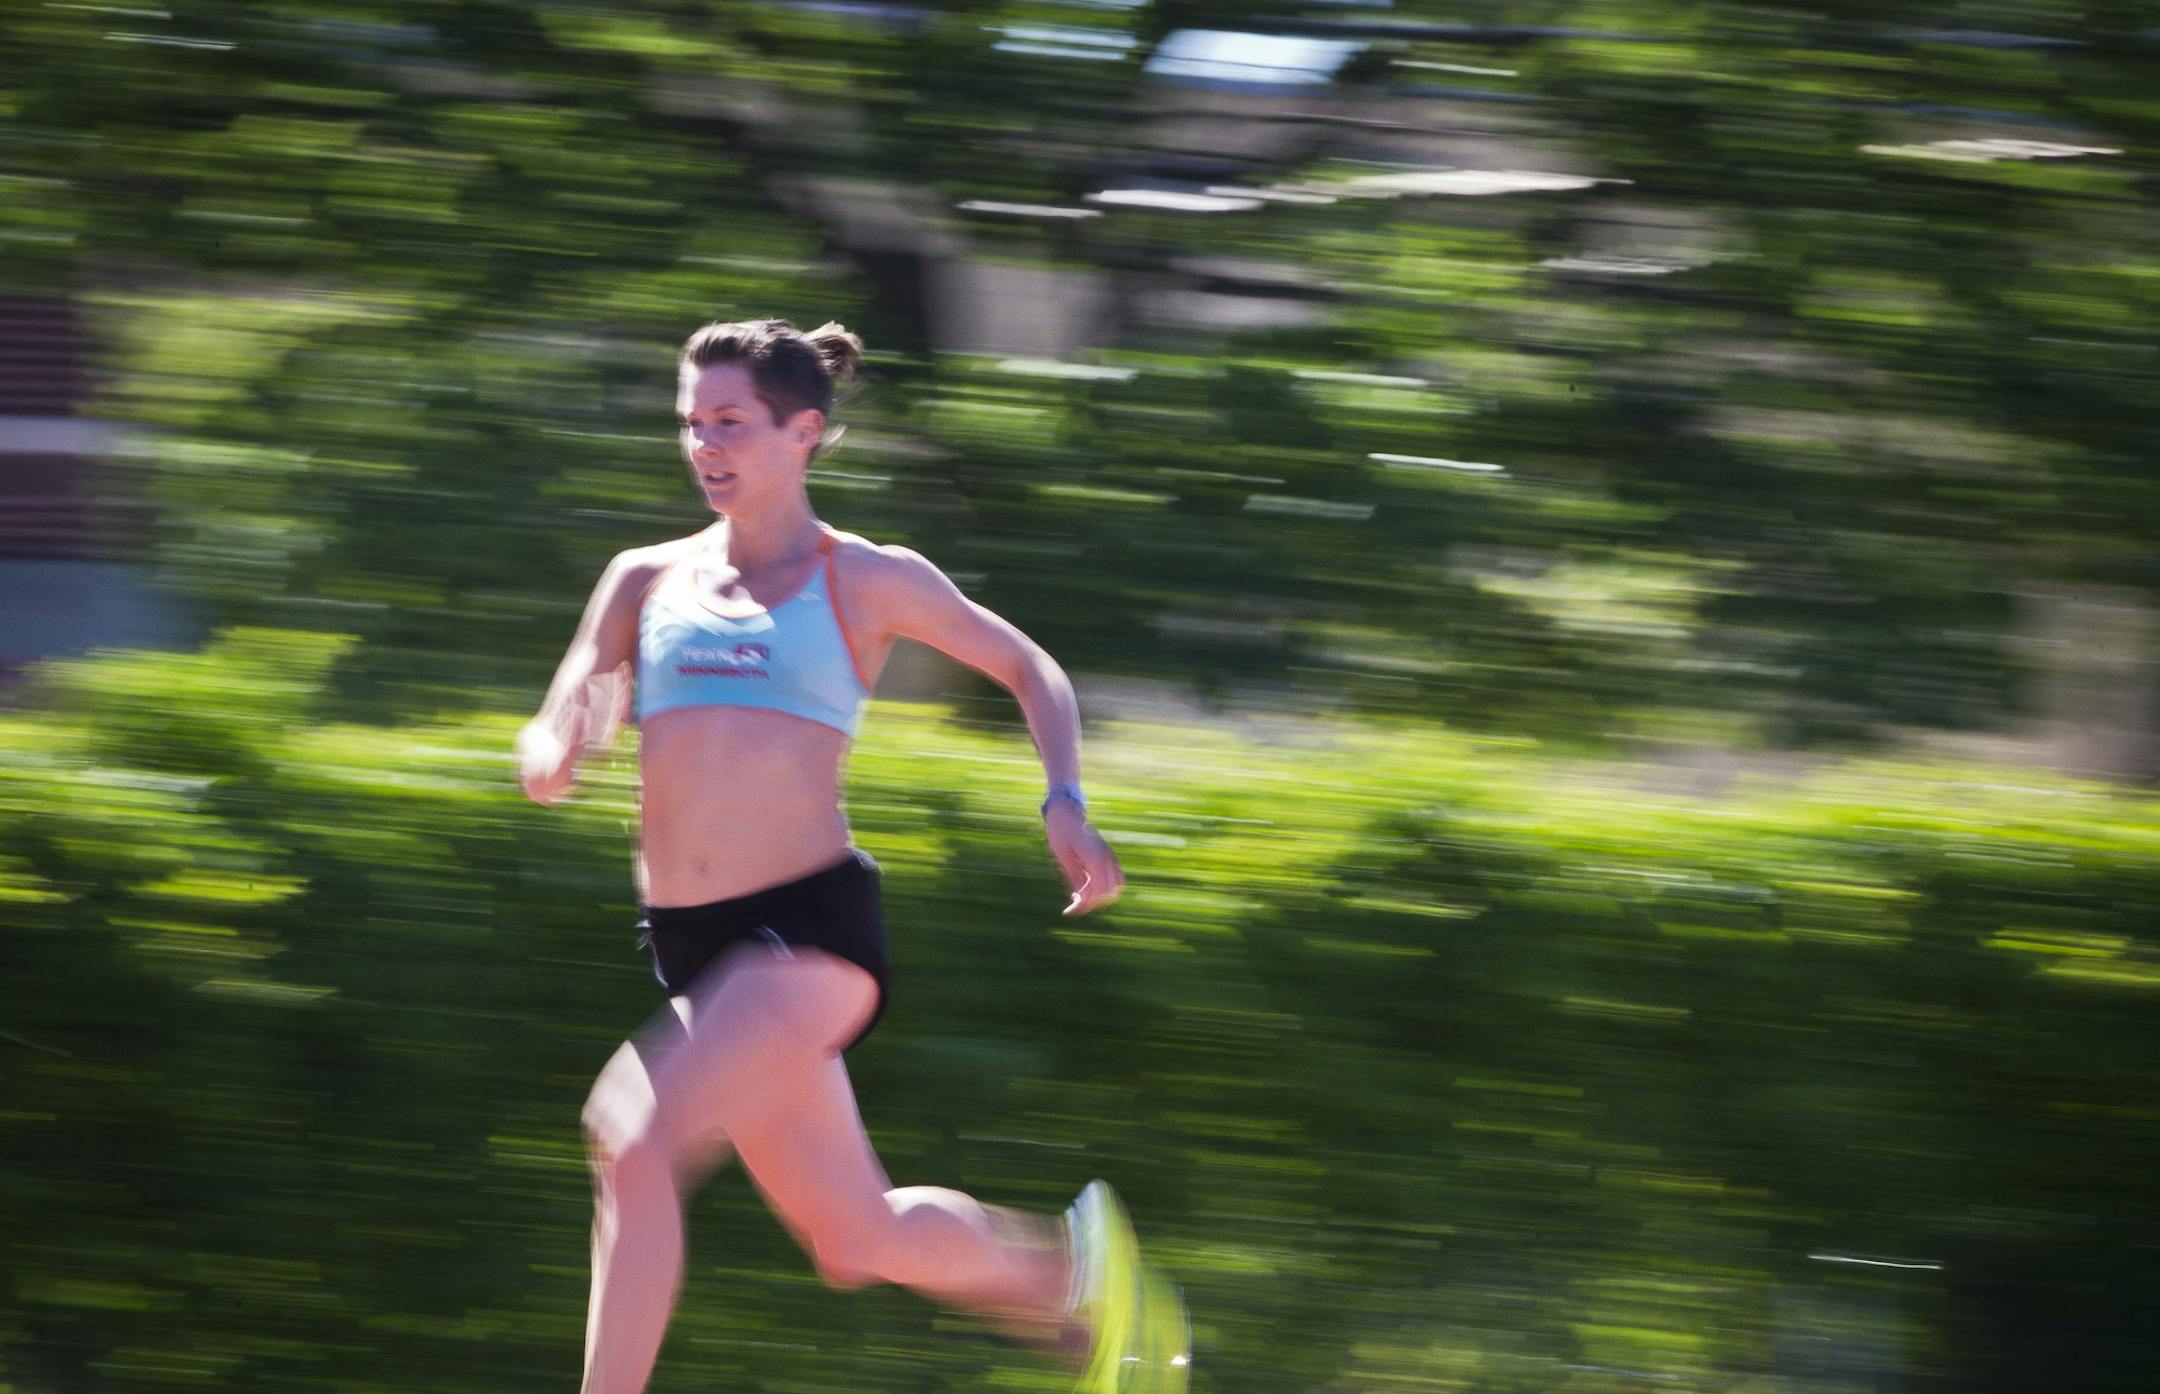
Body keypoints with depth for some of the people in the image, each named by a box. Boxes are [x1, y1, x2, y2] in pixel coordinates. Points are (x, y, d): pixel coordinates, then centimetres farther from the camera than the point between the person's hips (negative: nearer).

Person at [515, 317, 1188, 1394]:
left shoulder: (865, 582, 3)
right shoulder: (646, 580, 13)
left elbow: (1029, 670, 16)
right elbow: (548, 760, 10)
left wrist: (1065, 802, 0)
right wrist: (555, 757, -15)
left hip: (812, 930, -5)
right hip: (694, 944, 5)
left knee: (634, 1140, -26)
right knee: (858, 1240, 10)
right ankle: (1071, 1274, 36)